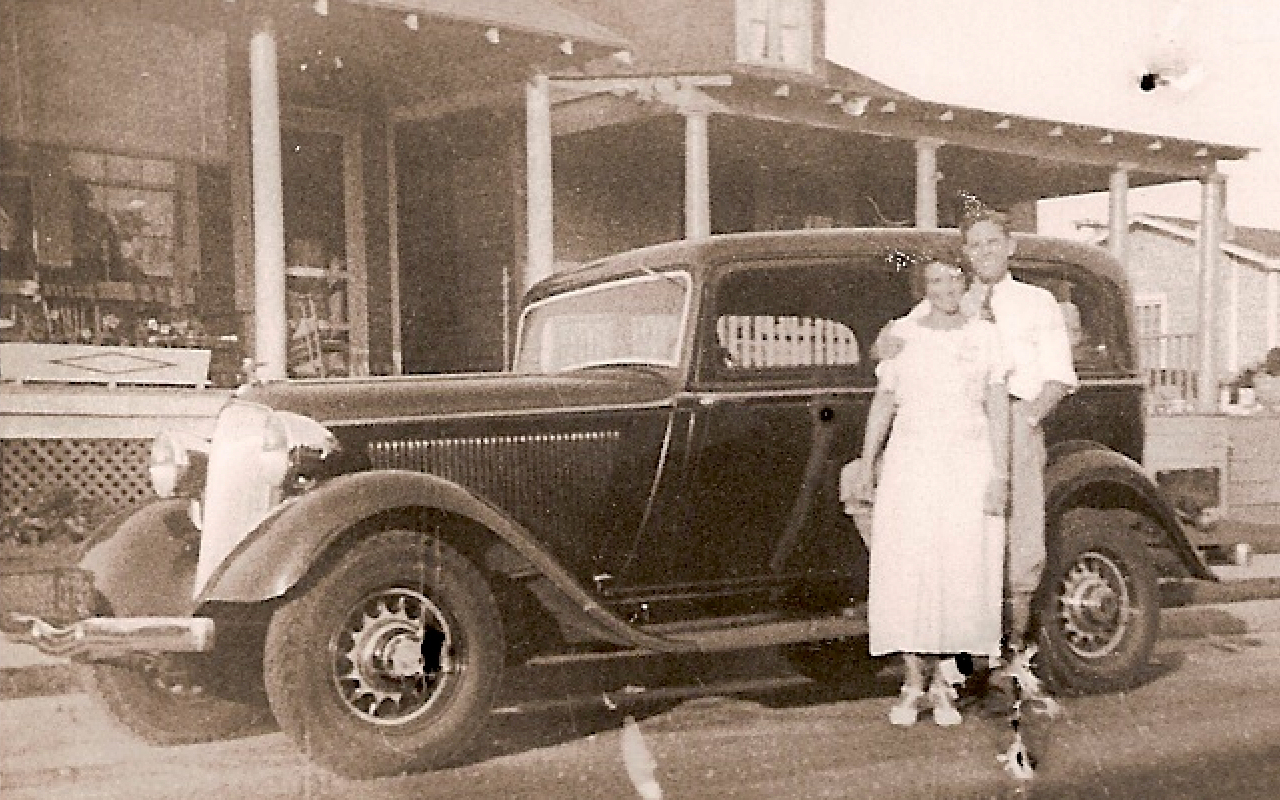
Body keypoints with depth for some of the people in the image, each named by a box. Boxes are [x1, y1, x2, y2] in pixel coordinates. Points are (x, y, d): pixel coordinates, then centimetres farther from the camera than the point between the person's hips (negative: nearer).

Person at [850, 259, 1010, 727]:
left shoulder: (985, 335, 4)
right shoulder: (902, 334, 5)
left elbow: (998, 409, 2)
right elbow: (883, 402, 9)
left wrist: (999, 474, -6)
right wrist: (865, 465, 6)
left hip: (969, 464, 0)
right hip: (911, 462, 0)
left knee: (960, 574, -2)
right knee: (906, 571, -5)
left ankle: (942, 686, 10)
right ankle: (913, 684, 7)